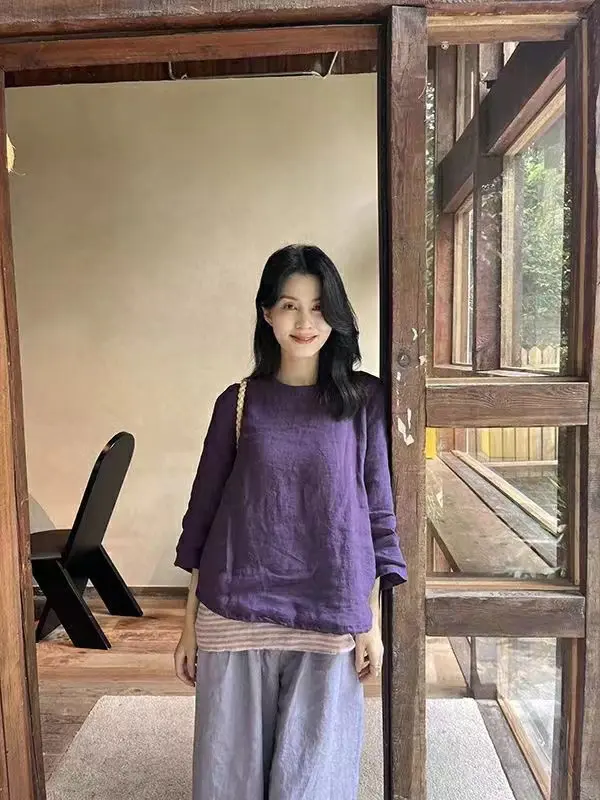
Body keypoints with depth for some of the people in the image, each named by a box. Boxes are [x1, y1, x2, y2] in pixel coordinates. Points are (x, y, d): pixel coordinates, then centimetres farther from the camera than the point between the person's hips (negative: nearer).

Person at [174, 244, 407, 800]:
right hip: (236, 618, 1)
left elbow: (377, 513, 3)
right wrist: (189, 624, 7)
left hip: (329, 621, 0)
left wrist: (371, 622, 2)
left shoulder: (364, 401, 0)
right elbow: (204, 511, 5)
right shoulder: (239, 403, 2)